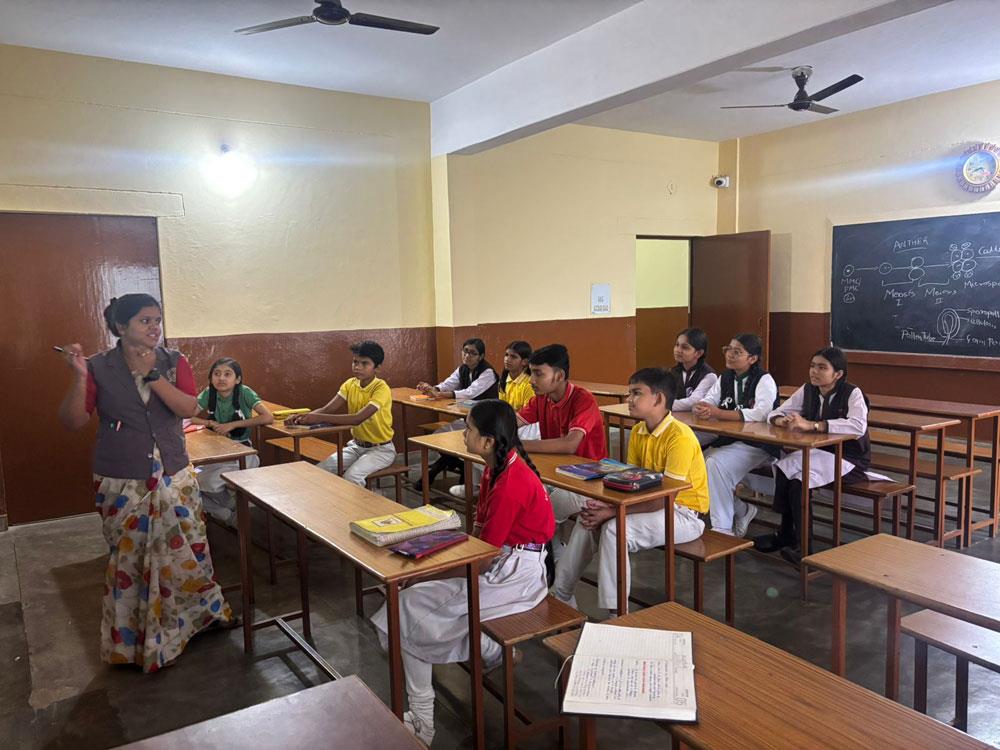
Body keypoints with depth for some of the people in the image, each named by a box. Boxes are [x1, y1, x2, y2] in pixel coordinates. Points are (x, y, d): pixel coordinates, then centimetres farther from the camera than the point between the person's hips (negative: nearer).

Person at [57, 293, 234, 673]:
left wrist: (152, 375, -21)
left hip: (174, 478, 2)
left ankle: (203, 614, 33)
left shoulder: (174, 362, -2)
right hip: (122, 485, -2)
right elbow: (72, 422, -10)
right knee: (128, 561, 9)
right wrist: (79, 377, -23)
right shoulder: (99, 368, -7)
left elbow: (189, 407, -14)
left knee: (187, 552, 10)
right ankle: (130, 641, 26)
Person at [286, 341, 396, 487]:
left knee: (351, 476, -30)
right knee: (320, 470, -12)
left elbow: (358, 418, -34)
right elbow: (328, 409, -9)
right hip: (356, 446, 6)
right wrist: (304, 416, -28)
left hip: (380, 450, -6)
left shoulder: (381, 389, -22)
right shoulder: (350, 384, -1)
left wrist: (320, 418, -38)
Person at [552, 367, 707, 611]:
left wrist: (613, 511, -26)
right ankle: (560, 596, 5)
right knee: (588, 521, -7)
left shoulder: (679, 436, -23)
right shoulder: (638, 432, 3)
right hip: (651, 504, 8)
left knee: (615, 529, -28)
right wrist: (605, 504, -16)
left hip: (684, 514, -8)